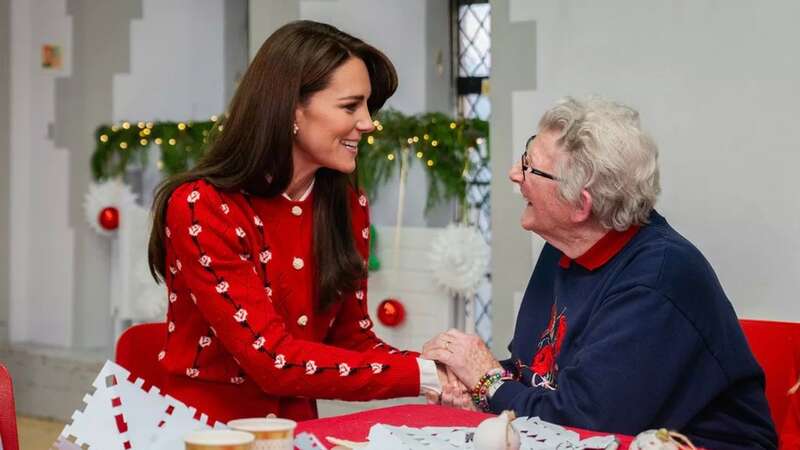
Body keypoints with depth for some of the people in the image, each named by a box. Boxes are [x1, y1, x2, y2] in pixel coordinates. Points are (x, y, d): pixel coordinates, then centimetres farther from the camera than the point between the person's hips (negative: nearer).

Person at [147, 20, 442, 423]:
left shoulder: (348, 207, 2)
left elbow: (351, 337, 6)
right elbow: (273, 360, -20)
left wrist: (440, 373, -11)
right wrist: (423, 374, -20)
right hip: (203, 430, -3)